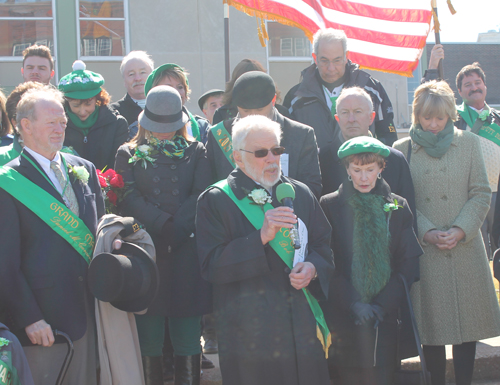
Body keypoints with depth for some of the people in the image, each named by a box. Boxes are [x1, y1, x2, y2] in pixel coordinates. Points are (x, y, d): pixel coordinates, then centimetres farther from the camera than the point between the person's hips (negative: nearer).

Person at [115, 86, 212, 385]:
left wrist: (176, 231, -12)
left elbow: (201, 195, 0)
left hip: (186, 254, 0)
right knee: (149, 342, 1)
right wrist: (164, 224, -14)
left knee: (188, 344, 2)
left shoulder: (196, 152, 12)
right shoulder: (129, 155, 11)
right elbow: (130, 199, -3)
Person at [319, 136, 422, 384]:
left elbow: (409, 263, 4)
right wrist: (352, 303, -12)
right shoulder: (330, 205, 2)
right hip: (345, 316, -1)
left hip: (384, 316, 2)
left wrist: (383, 304, -7)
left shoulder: (397, 207, 7)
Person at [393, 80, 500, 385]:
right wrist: (428, 232, -12)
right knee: (432, 325, 3)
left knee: (468, 322, 3)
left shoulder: (469, 143, 7)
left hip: (466, 247, 1)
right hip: (424, 250, -1)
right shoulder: (402, 149, 5)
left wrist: (460, 230, -10)